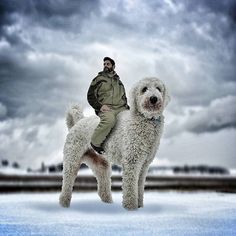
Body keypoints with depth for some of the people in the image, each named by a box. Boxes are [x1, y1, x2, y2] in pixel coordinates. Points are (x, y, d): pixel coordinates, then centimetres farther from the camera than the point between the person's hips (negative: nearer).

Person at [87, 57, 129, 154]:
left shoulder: (118, 81, 30)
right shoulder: (98, 79, 17)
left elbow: (124, 97, 36)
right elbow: (90, 96, 9)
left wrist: (127, 106, 13)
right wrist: (100, 106, -8)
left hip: (121, 108, 5)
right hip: (106, 108, -4)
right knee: (109, 119, -40)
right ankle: (95, 142, -25)